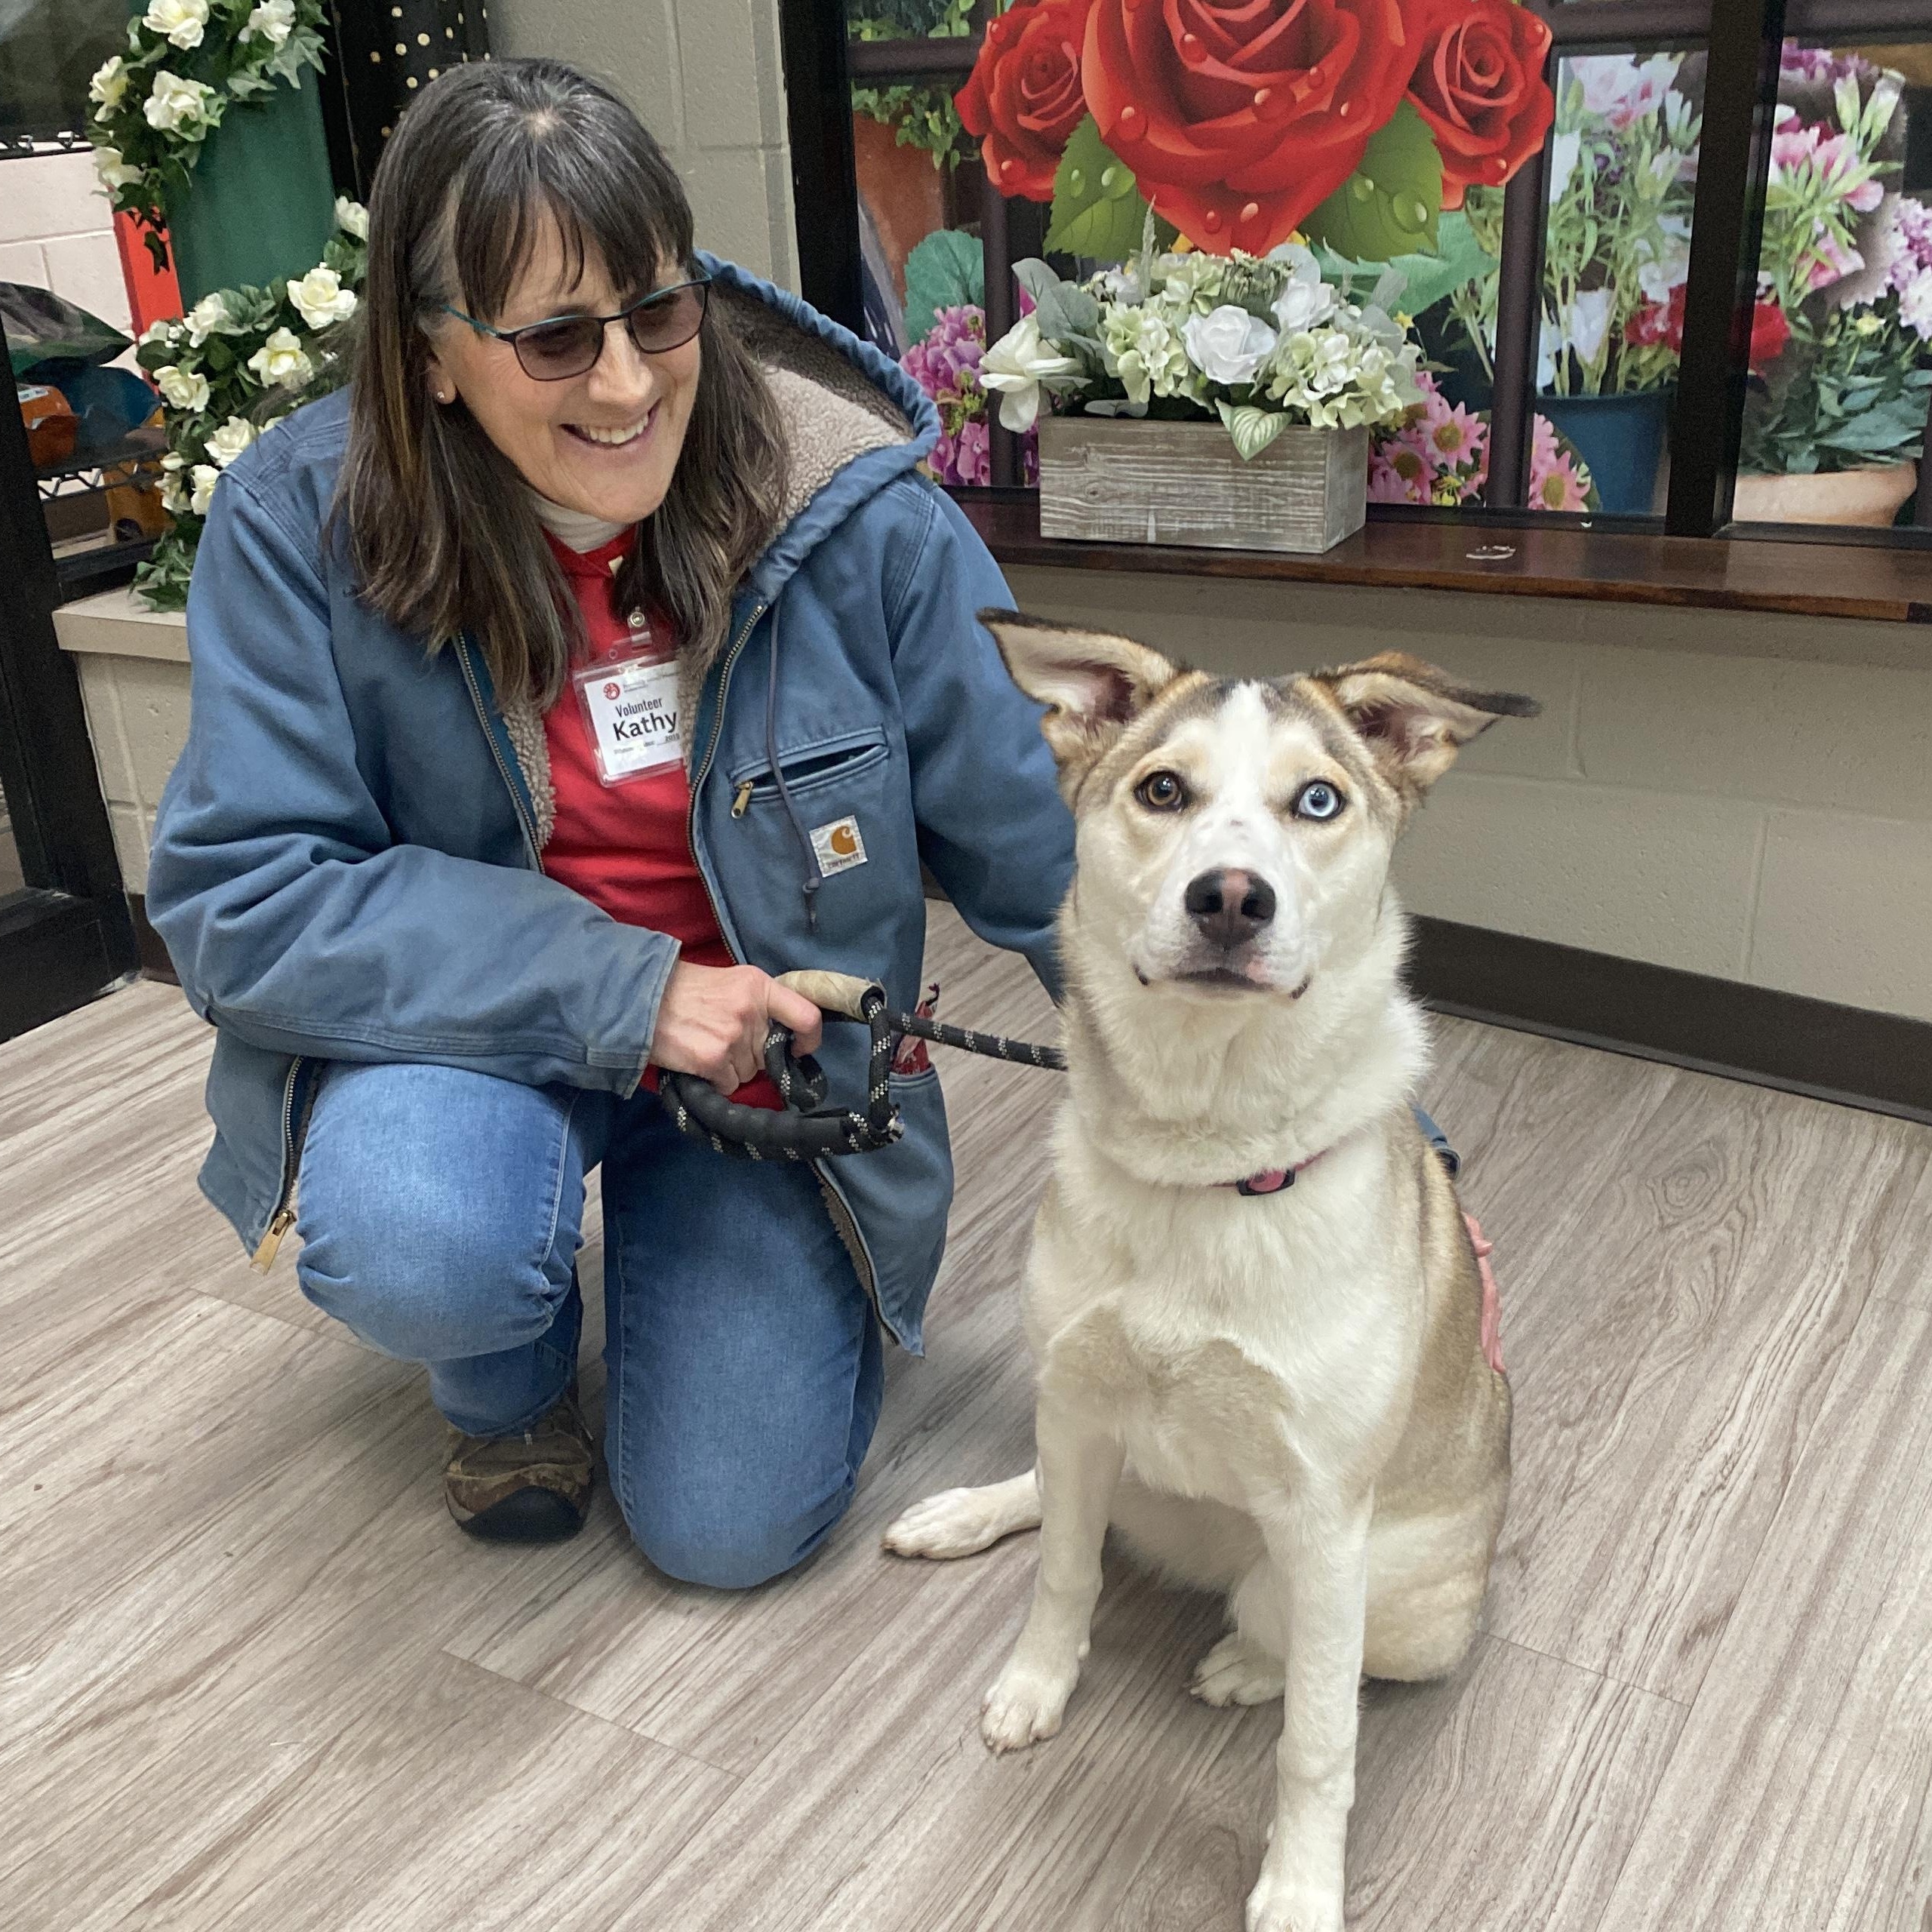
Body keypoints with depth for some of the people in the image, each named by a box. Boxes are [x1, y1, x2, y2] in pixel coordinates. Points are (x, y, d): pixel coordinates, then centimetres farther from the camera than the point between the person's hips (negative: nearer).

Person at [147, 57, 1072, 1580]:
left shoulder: (858, 515, -18)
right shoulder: (302, 522, -18)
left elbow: (1043, 845, -11)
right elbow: (237, 897, -20)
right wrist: (615, 992, -28)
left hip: (771, 1051, 1)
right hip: (470, 1026, 0)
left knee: (731, 1526, -3)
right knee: (417, 1247, -34)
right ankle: (508, 1378, 7)